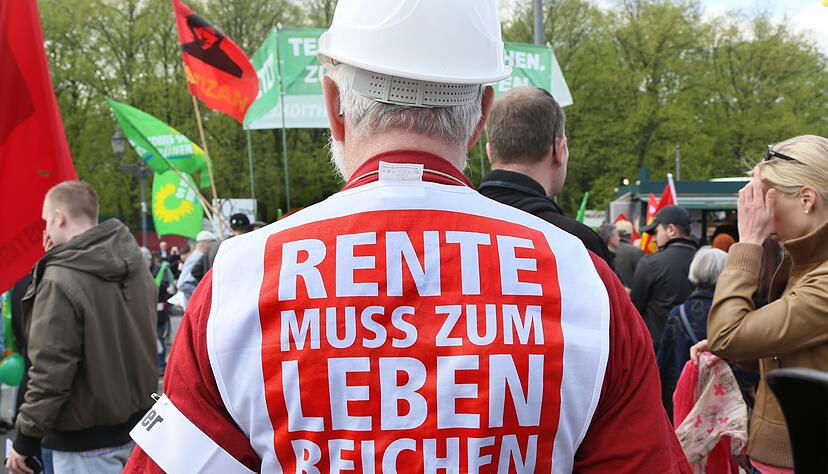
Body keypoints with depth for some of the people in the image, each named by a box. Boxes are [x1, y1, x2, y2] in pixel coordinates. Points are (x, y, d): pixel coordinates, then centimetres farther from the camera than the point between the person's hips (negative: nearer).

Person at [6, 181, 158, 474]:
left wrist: (25, 440, -10)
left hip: (86, 440, -7)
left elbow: (50, 371, -19)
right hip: (138, 422, 7)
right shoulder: (136, 265, 3)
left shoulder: (60, 281, -20)